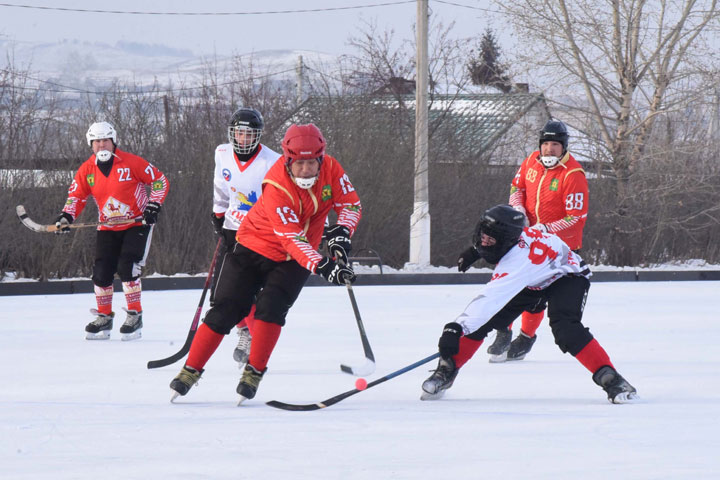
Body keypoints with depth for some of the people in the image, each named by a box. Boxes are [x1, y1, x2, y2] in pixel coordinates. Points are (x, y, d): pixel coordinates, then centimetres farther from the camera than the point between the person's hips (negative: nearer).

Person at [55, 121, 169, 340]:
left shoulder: (131, 163, -14)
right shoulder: (87, 170, -1)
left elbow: (160, 180, -7)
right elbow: (76, 195, 4)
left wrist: (153, 207, -15)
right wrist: (66, 216, -14)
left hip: (137, 224, -5)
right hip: (107, 228, 5)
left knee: (127, 267, -19)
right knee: (101, 271, -1)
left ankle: (135, 316, -9)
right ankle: (104, 318, 15)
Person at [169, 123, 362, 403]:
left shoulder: (330, 170, -16)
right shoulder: (277, 186, -30)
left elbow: (351, 203, -6)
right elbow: (291, 238, -36)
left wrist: (342, 232, -27)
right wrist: (321, 267, -49)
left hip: (292, 262, 3)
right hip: (255, 247, -3)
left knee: (271, 307, -19)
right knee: (225, 311, -3)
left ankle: (254, 372, -8)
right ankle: (191, 370, 9)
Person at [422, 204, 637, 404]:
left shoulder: (518, 261, -44)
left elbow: (491, 299, -52)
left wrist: (457, 327, -60)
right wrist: (474, 252, 11)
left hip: (566, 275, -8)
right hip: (531, 281, 8)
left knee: (565, 329, -33)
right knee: (482, 320, -9)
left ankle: (609, 377, -25)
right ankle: (447, 369, 1)